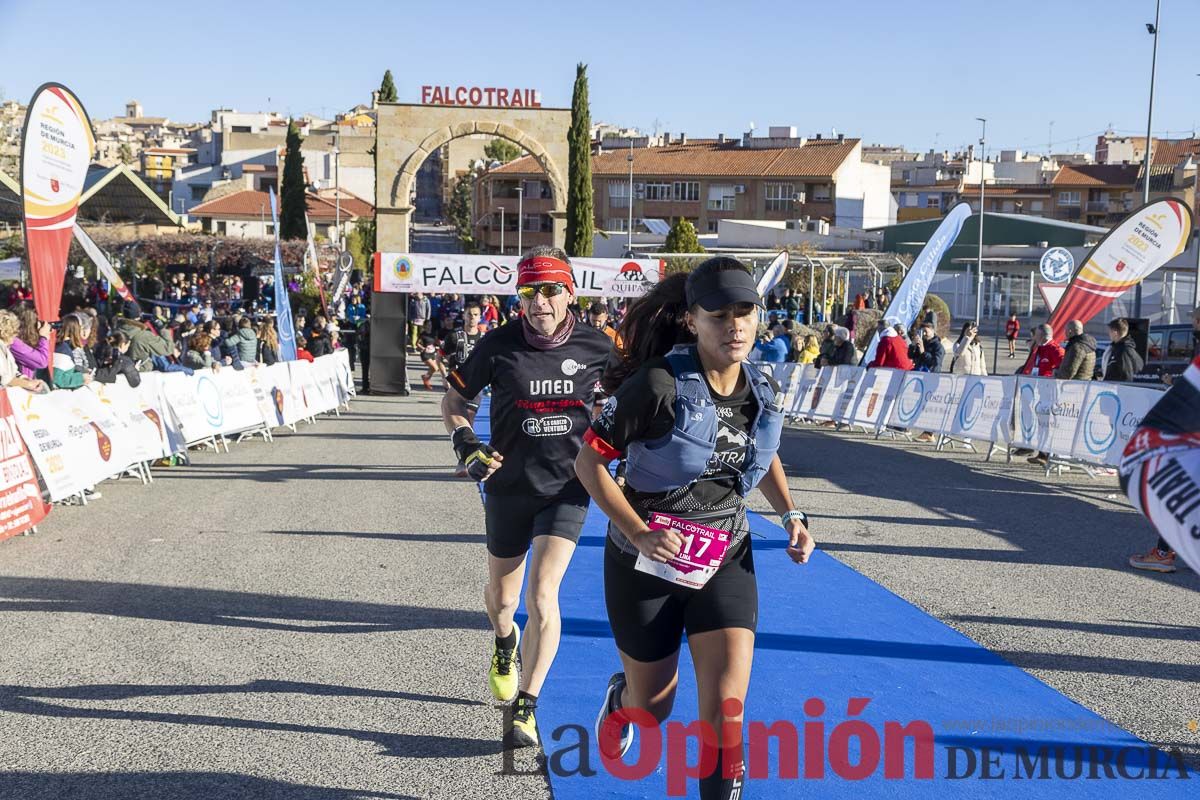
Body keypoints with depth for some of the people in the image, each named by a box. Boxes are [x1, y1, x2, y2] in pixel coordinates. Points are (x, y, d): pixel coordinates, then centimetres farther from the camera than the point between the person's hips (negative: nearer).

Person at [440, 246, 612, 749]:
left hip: (567, 487, -1)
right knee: (501, 597, 18)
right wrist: (466, 444, -14)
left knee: (542, 597, -16)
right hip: (509, 486, 1)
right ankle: (504, 643, 54)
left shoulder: (595, 346, -6)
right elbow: (453, 401, 3)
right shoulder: (499, 345, -9)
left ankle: (523, 710, -5)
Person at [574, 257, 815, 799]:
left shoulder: (763, 389, -4)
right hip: (647, 565, -3)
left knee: (725, 709, -13)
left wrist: (790, 515, 2)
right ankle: (621, 697, 54)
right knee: (653, 708, 15)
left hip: (725, 561, 3)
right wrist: (637, 533, -24)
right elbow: (588, 461, -16)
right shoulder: (659, 385, -22)